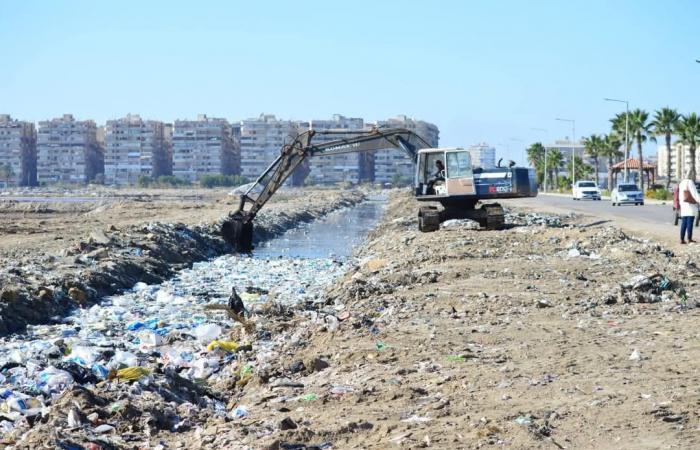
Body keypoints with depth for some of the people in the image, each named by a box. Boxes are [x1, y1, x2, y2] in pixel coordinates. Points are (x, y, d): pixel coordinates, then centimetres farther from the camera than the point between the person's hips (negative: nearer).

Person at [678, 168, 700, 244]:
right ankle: (689, 239, 1)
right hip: (691, 206, -8)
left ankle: (682, 239, 5)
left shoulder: (681, 183, 12)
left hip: (683, 206, 8)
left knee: (684, 223, 7)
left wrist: (681, 204, 27)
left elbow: (680, 195, 19)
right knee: (690, 223, -3)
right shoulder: (690, 182, -14)